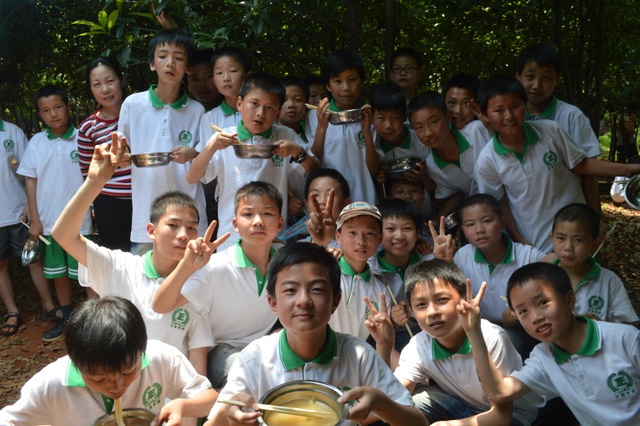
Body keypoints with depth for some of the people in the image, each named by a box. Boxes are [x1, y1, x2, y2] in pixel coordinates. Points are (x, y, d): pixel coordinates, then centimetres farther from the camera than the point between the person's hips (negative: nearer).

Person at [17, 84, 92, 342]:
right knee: (57, 272, 15)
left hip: (79, 221, -3)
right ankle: (67, 318, 31)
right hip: (49, 222, 4)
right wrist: (35, 219, 1)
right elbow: (31, 181, 4)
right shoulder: (36, 142, 1)